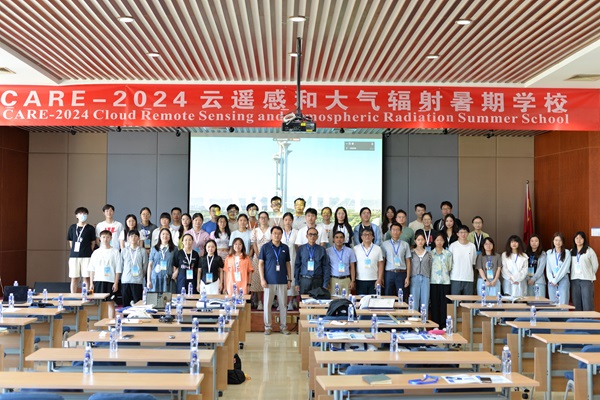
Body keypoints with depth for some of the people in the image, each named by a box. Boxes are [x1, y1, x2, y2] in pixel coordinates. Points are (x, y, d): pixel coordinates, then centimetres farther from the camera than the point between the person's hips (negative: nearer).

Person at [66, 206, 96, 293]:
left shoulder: (90, 228, 3)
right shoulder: (72, 227, 9)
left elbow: (93, 243, 6)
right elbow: (70, 242, 14)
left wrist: (88, 252, 1)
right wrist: (73, 252, 8)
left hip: (86, 256, -2)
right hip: (74, 256, 2)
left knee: (86, 277, -2)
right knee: (74, 278, 5)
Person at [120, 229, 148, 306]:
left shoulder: (142, 251, 2)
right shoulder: (124, 251, 7)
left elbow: (145, 267, 5)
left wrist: (140, 276, 5)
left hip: (138, 281, -2)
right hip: (125, 281, 2)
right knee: (126, 303, 6)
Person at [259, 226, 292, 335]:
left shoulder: (285, 248, 7)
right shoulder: (265, 247, 0)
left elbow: (288, 264, 12)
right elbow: (260, 263, 0)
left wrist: (289, 279, 7)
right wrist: (262, 279, -7)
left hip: (282, 281, 2)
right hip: (269, 281, -2)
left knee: (283, 304, 5)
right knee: (267, 304, 3)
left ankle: (283, 326, 15)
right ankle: (267, 326, 13)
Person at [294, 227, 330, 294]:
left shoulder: (322, 250, 2)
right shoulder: (300, 249, 3)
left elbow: (326, 267, 3)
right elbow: (297, 266, 4)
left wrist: (325, 285, -1)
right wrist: (297, 283, 1)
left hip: (317, 281, 0)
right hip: (304, 280, 0)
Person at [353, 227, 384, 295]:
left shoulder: (378, 248, 6)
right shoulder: (356, 248, 4)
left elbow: (380, 265, 5)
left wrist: (379, 279, -3)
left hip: (374, 281, 0)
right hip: (360, 281, 0)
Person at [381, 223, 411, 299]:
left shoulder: (405, 244, 7)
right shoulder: (385, 244, 5)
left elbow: (408, 262, 6)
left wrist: (408, 277, -1)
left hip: (401, 273, 1)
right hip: (389, 273, 0)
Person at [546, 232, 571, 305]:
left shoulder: (566, 253, -1)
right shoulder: (549, 253, 10)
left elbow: (564, 268, -7)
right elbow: (548, 268, 7)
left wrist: (555, 280, -8)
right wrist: (551, 280, -6)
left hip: (563, 280, -3)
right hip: (552, 281, 3)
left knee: (563, 303, -7)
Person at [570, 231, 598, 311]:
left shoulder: (589, 251, -1)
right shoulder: (571, 252, 11)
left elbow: (595, 265, 2)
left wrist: (590, 275, 8)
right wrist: (573, 275, 3)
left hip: (586, 280, -4)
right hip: (574, 280, 4)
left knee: (587, 304, -7)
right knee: (576, 304, 6)